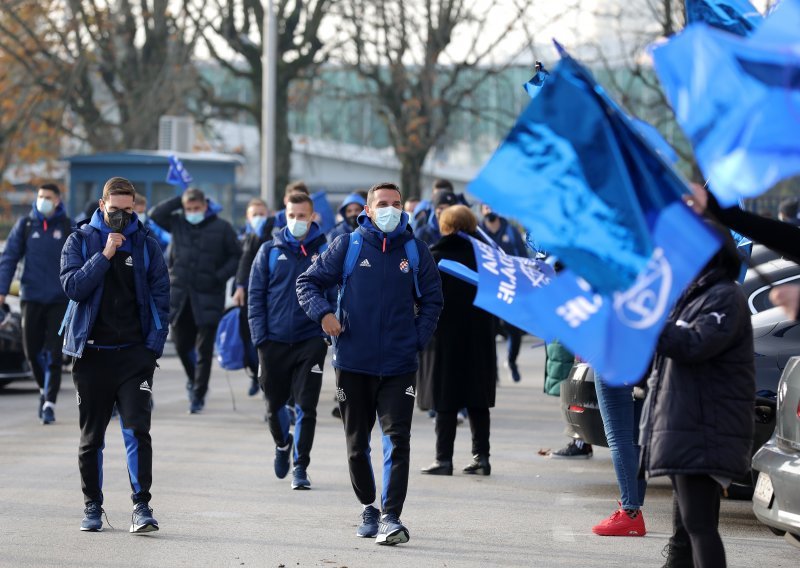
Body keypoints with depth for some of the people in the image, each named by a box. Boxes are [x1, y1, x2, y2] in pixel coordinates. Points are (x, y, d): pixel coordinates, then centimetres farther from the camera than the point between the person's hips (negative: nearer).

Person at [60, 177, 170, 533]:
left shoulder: (146, 244, 5)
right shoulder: (80, 241, 3)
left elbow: (160, 297, 5)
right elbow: (73, 287, -9)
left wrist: (153, 346, -3)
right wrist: (104, 255, -17)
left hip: (134, 353, -1)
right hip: (92, 353, 1)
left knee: (137, 430, -12)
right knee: (91, 436, 8)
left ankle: (142, 505, -12)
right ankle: (92, 506, 19)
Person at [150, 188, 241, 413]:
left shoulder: (221, 228, -2)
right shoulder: (177, 223, 7)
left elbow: (236, 256, 2)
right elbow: (155, 214, -3)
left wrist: (220, 276, -12)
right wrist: (180, 200, -4)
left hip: (208, 297, -3)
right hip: (179, 295, 3)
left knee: (204, 349, -3)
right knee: (181, 344, 10)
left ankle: (199, 395, 5)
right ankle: (193, 379, 37)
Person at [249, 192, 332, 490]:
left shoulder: (325, 251, 2)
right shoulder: (270, 251, 5)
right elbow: (255, 296, 6)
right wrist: (260, 337, -3)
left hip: (310, 342, -2)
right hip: (274, 341, 2)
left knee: (306, 407, -4)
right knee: (274, 404, 11)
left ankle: (300, 466, 4)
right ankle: (282, 445, 39)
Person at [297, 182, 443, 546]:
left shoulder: (415, 251, 4)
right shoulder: (348, 246, 1)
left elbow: (432, 300, 13)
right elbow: (308, 282, 6)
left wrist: (418, 338, 1)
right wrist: (323, 313, -12)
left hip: (399, 366, 0)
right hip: (353, 362, 1)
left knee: (397, 440, -12)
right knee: (357, 444, 11)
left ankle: (391, 517, -14)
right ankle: (368, 508, 28)